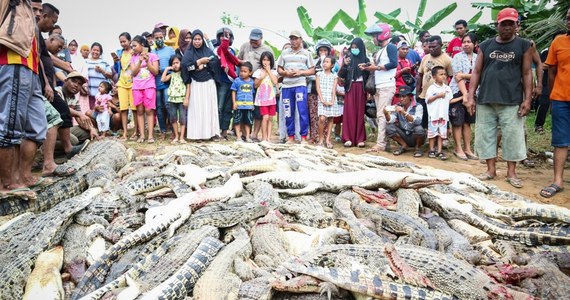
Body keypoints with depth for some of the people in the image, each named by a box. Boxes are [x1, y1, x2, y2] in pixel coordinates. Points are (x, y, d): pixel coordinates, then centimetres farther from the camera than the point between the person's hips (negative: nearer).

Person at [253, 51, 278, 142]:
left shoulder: (273, 72, 9)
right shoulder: (258, 71, 4)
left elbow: (275, 82, -8)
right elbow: (255, 85, 3)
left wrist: (268, 71, -4)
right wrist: (261, 78, -13)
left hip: (271, 98, 3)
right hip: (262, 98, -2)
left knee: (270, 118, 3)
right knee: (265, 117, -12)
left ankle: (268, 137, 7)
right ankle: (264, 137, -4)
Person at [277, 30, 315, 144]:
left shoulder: (306, 53, 10)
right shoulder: (285, 53, 16)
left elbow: (312, 70, 6)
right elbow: (279, 69, 16)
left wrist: (300, 72, -9)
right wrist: (286, 73, -6)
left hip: (300, 85, -3)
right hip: (286, 85, 3)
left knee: (302, 111, -11)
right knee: (288, 112, 4)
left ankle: (303, 137, -5)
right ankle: (291, 137, 13)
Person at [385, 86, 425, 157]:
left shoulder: (418, 107, -12)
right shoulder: (397, 106, -1)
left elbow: (417, 121, -29)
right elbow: (391, 120, -11)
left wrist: (404, 113, -41)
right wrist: (386, 114, -32)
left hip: (415, 137, -3)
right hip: (404, 136, 3)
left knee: (419, 129, -34)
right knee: (389, 128, -19)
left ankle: (418, 147, -2)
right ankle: (404, 146, 3)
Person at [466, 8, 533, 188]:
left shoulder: (523, 45, 6)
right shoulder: (485, 46, 10)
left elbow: (527, 74, 3)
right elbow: (476, 72, 8)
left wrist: (527, 99, -5)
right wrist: (471, 97, 0)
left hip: (511, 102, -2)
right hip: (485, 100, 2)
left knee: (513, 136, 0)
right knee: (485, 135, 4)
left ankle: (511, 172, 12)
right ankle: (491, 170, 16)